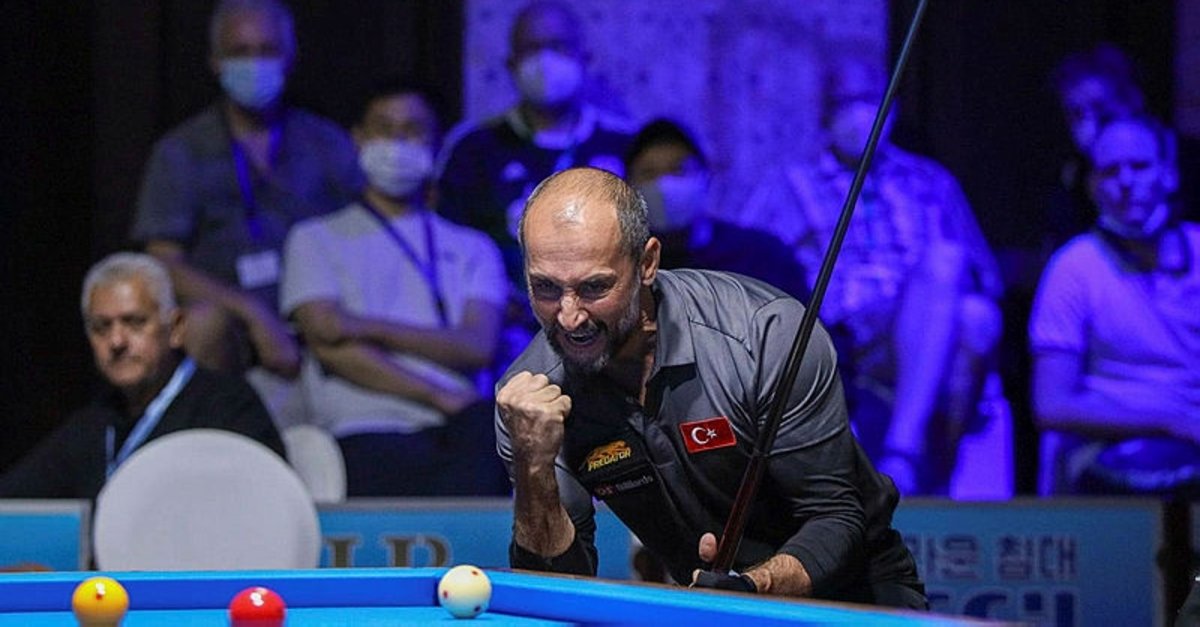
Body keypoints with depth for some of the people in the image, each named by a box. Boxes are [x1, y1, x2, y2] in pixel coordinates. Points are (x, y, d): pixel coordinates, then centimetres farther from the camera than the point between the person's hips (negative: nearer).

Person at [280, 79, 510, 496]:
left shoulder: (472, 250, 28)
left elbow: (478, 347, 9)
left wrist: (372, 328, -3)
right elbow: (327, 343, 3)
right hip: (367, 439, -3)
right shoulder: (316, 239, 21)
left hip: (456, 432, 3)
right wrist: (441, 397, -7)